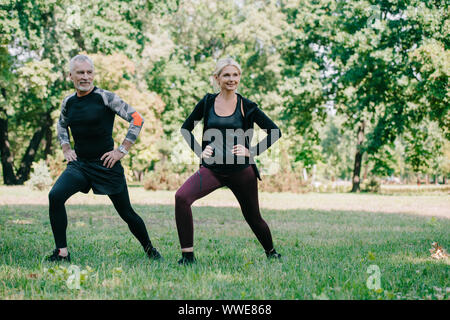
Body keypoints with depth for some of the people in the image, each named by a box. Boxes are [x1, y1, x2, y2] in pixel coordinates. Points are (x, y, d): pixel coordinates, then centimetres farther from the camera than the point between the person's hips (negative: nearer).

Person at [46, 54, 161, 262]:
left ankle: (150, 250, 27)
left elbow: (137, 119, -11)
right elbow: (62, 125, 28)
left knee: (126, 213, 3)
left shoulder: (105, 97, -10)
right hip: (79, 165, 4)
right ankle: (62, 253, -10)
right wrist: (66, 149, 14)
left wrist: (122, 150, -11)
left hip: (106, 165, -4)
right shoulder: (68, 102, 6)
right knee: (55, 196, -19)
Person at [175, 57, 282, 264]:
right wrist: (198, 150, 2)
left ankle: (271, 253, 43)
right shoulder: (207, 102, 3)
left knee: (253, 217, 12)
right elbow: (186, 128, 15)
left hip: (241, 171, -1)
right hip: (212, 169, 1)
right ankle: (187, 255, -18)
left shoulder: (247, 107, -2)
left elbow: (275, 132, 0)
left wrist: (252, 151, -8)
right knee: (182, 197, -24)